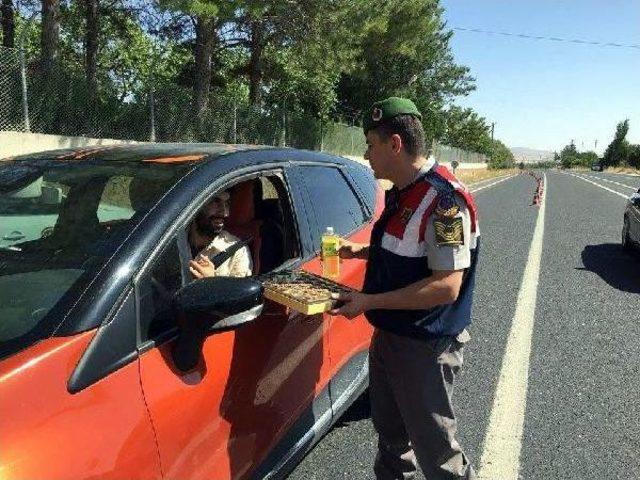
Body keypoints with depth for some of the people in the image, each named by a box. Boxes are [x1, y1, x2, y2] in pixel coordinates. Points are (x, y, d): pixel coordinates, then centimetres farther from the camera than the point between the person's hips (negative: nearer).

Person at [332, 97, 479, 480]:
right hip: (388, 335, 9)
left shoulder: (444, 200, -24)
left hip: (424, 348, -9)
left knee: (435, 449, 10)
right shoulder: (400, 193, 5)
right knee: (390, 433, 27)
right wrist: (360, 251, 8)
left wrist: (369, 302, -26)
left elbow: (447, 286, -28)